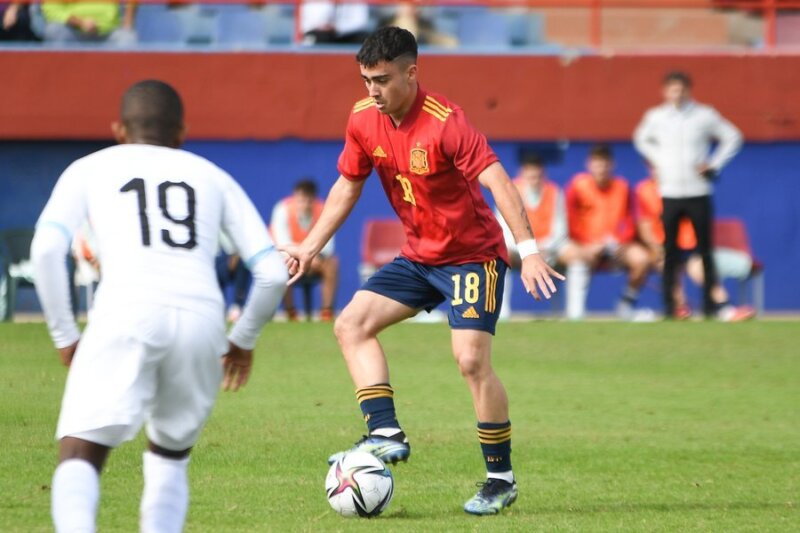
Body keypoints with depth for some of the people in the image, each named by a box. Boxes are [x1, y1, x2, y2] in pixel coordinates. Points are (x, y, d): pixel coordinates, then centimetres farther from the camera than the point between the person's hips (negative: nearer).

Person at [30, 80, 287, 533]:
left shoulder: (89, 169, 23)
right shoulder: (214, 177, 28)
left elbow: (46, 248, 5)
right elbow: (274, 273, 19)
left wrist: (65, 336, 13)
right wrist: (244, 341, 34)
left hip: (125, 313, -3)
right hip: (202, 321, 3)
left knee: (79, 458, -7)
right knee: (170, 457, 24)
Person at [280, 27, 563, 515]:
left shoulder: (444, 122, -25)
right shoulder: (364, 121, -3)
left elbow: (497, 181, -32)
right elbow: (348, 186, 12)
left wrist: (529, 250, -40)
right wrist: (311, 246, 10)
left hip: (473, 256, -8)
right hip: (418, 256, 8)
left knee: (472, 360, -18)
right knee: (352, 324, -4)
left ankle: (502, 479, -5)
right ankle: (387, 436, -7)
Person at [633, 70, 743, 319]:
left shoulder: (705, 116, 0)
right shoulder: (655, 117, 5)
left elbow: (732, 137, 8)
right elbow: (641, 138, 23)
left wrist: (714, 164, 0)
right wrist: (656, 160, 9)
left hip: (698, 193, -1)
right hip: (670, 193, 1)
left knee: (705, 249, -1)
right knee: (670, 251, -1)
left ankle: (710, 305, 2)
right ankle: (669, 305, 3)